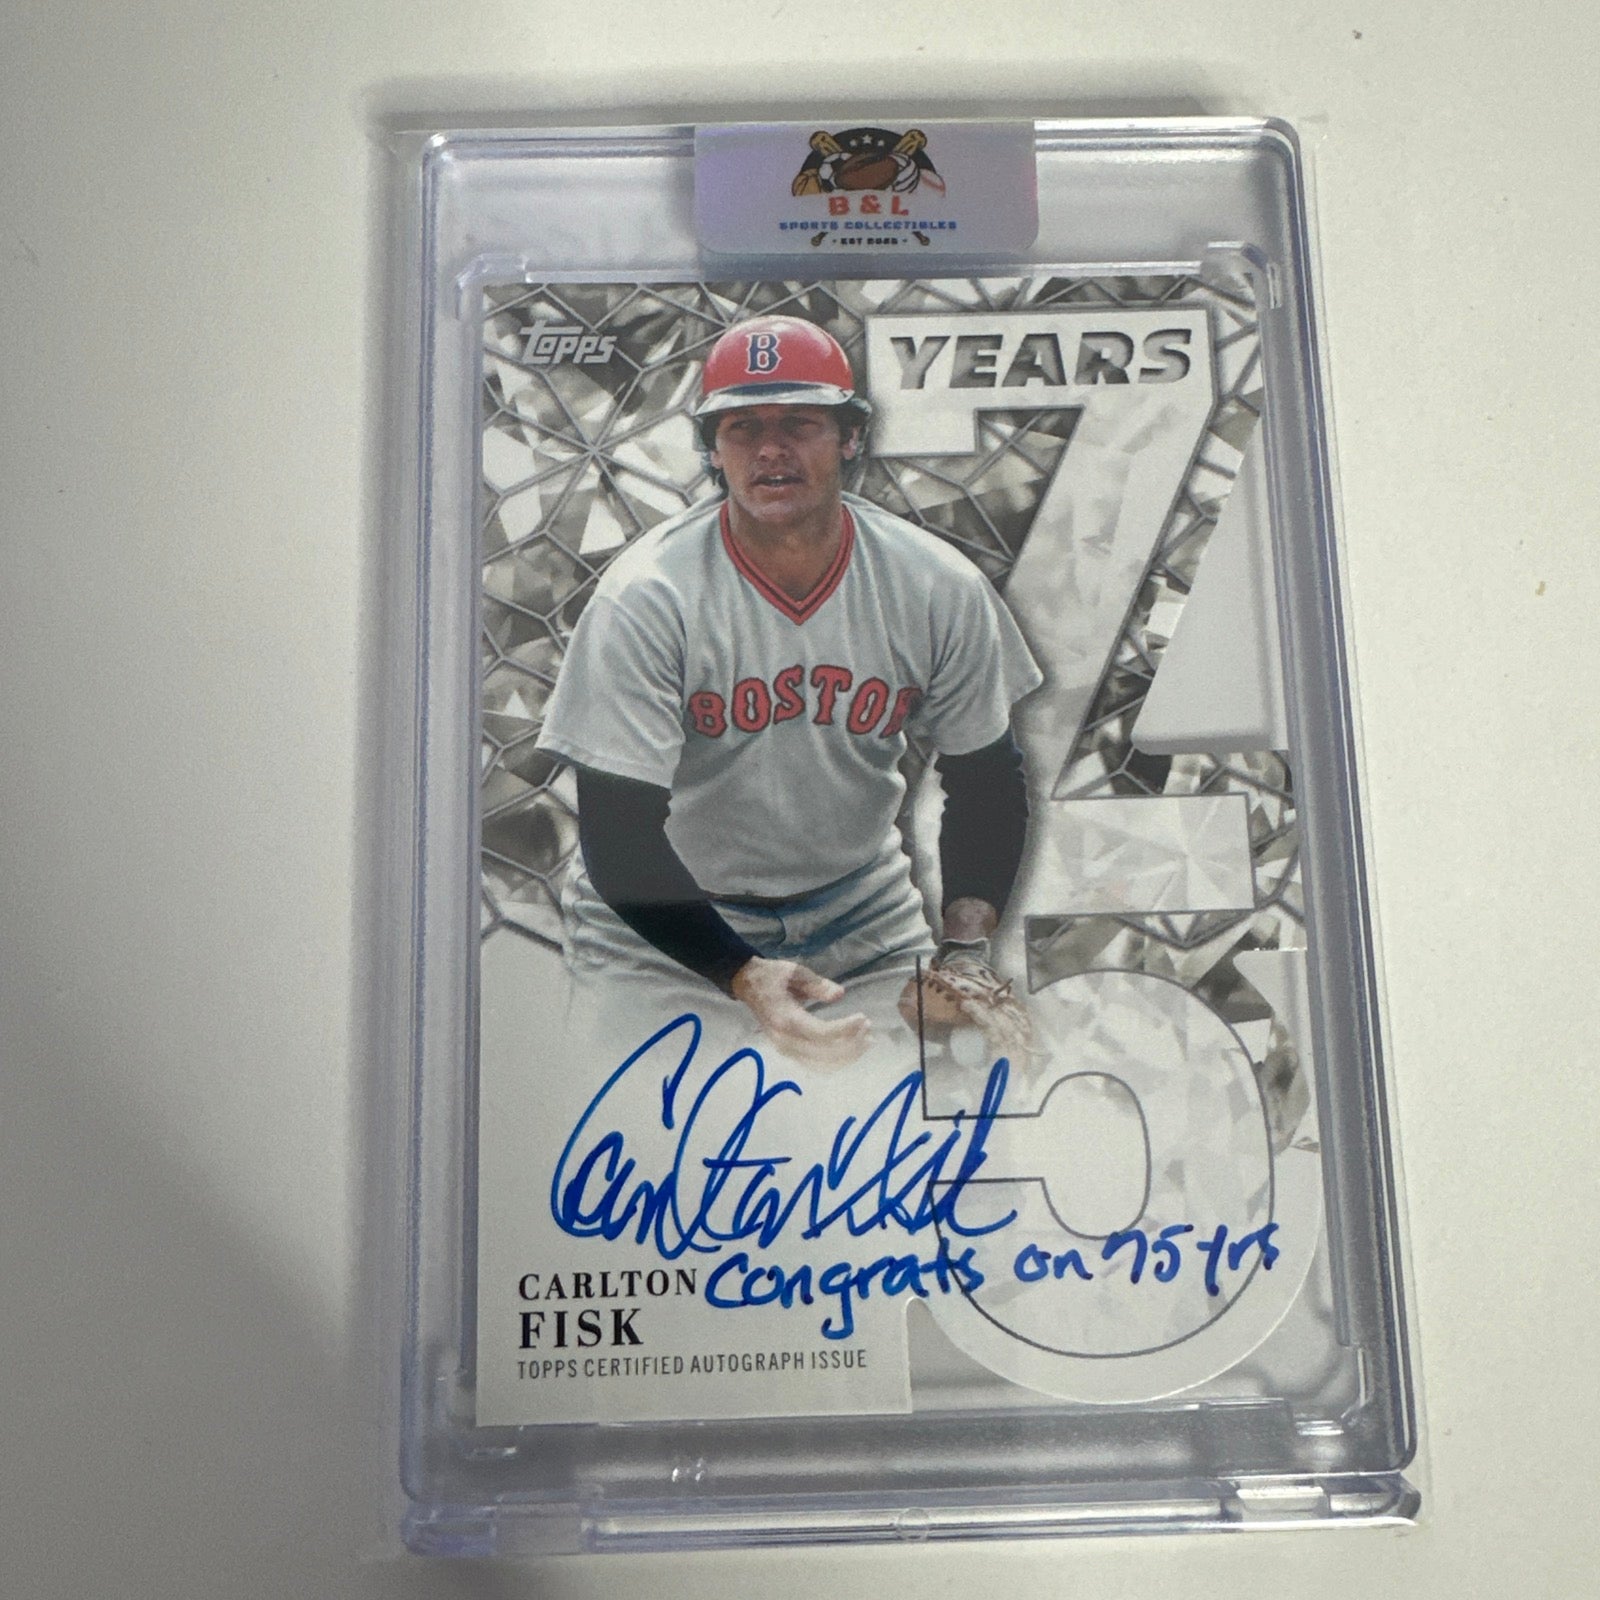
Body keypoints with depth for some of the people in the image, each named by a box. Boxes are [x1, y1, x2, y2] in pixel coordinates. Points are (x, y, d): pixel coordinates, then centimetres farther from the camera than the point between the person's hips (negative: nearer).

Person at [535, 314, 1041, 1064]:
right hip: (659, 925, -2)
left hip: (861, 907, 3)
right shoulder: (645, 596, -20)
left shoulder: (940, 588, -10)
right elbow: (618, 833, -21)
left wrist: (963, 951, -14)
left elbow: (987, 779, 0)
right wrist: (743, 975, -33)